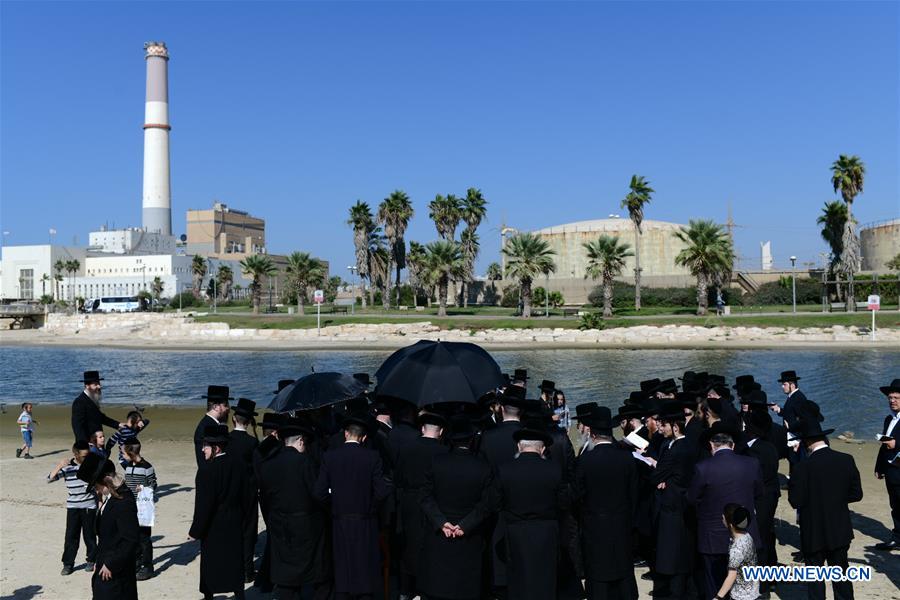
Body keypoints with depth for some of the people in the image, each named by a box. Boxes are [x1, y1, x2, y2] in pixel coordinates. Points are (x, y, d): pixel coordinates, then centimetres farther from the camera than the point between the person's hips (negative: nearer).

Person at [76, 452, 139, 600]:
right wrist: (99, 560, 12)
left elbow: (130, 540, -25)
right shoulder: (108, 499, 8)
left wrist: (111, 564, -18)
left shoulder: (123, 501, -23)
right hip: (105, 566, 9)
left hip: (116, 572, -9)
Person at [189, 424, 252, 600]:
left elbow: (203, 505, -19)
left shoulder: (207, 469, -21)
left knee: (210, 563, 10)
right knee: (235, 561, 14)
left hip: (213, 527, -5)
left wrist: (195, 531, -10)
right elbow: (246, 497, 5)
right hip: (235, 525, 5)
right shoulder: (238, 464, -2)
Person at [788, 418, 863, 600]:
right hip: (840, 531, 4)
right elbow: (856, 494, -1)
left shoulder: (802, 467, -21)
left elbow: (795, 501, -17)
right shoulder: (847, 460, -8)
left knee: (814, 578, 10)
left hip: (813, 533, -4)